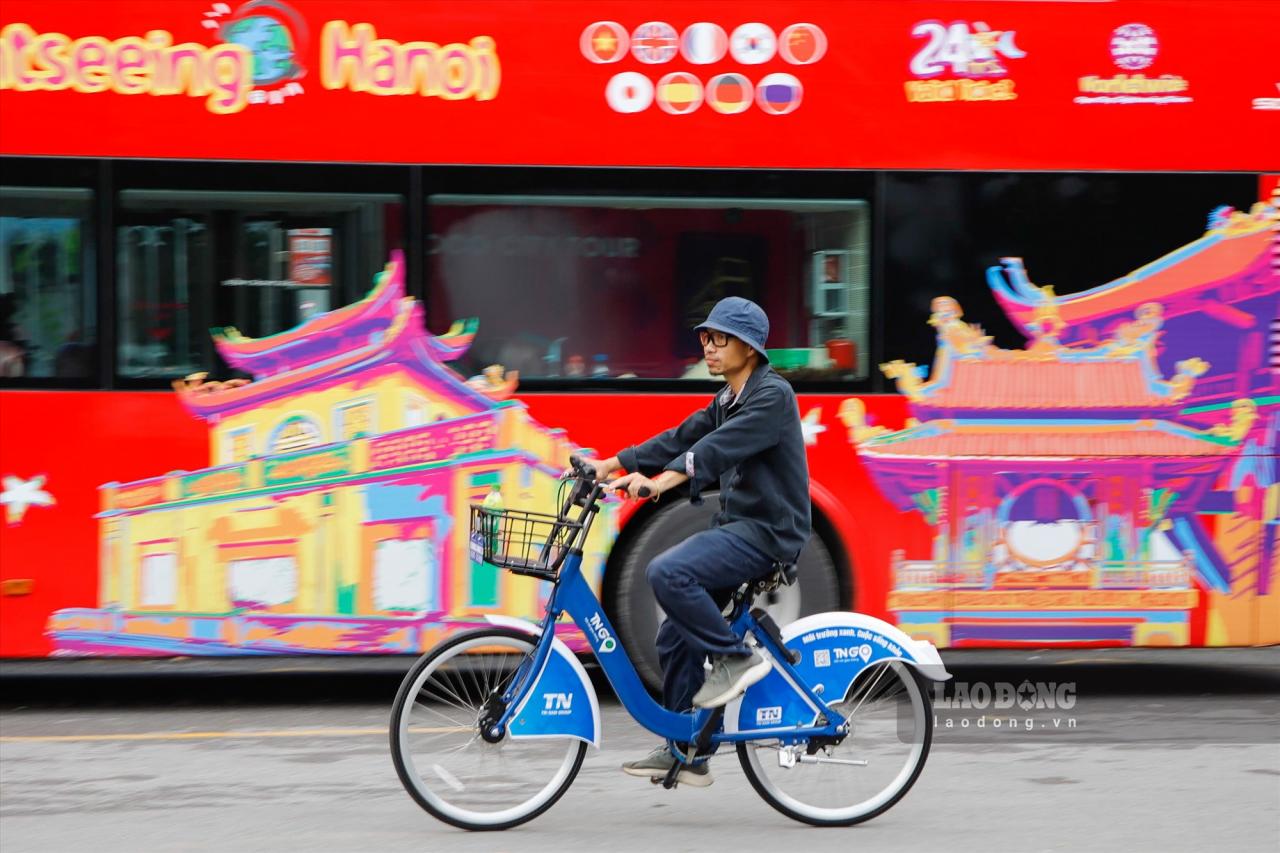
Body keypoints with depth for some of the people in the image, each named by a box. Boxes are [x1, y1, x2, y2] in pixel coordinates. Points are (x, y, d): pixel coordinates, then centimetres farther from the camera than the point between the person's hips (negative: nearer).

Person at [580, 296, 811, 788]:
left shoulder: (773, 396, -12)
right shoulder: (726, 403, 17)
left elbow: (719, 447, -26)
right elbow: (680, 440, 14)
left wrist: (661, 481, -38)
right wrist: (608, 466, 6)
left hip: (767, 532, -9)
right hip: (736, 527, 9)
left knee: (667, 573, -28)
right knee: (676, 637, 6)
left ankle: (735, 658, -14)